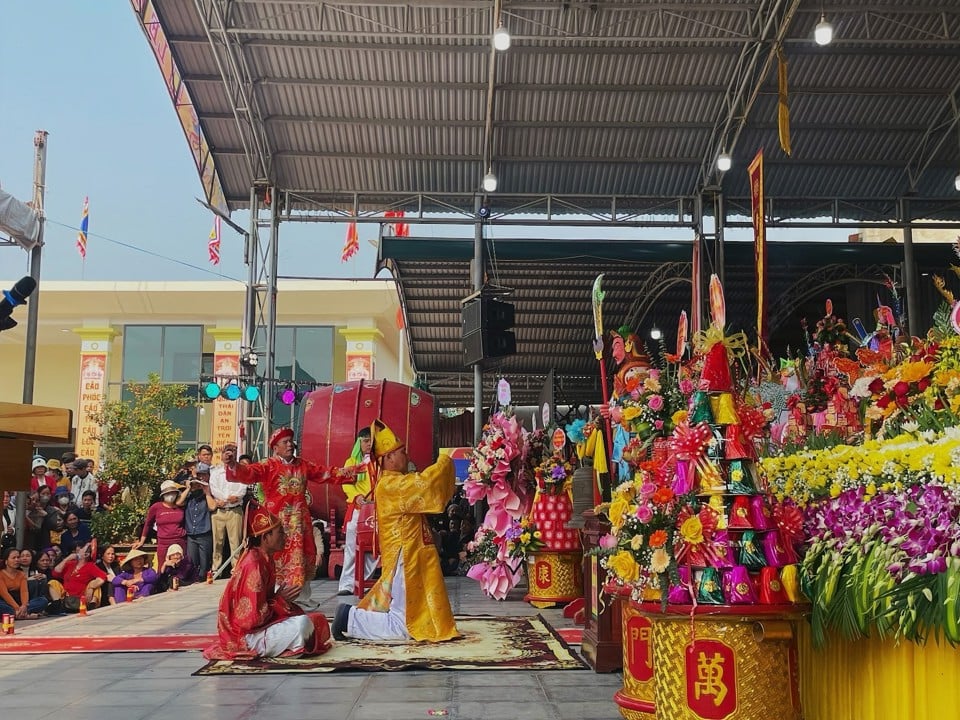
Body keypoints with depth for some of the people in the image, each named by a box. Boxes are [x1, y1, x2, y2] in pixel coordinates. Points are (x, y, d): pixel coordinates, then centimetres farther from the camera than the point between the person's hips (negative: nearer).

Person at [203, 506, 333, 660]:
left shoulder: (264, 558, 6)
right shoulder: (253, 565, -23)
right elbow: (252, 618, -25)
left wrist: (280, 597, -4)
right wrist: (279, 600, -12)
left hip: (259, 623, 10)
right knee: (302, 624, -28)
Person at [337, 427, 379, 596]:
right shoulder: (351, 461, 10)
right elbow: (346, 484, -1)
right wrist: (357, 496, -19)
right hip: (357, 508, -2)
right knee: (352, 546, -6)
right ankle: (347, 584, -4)